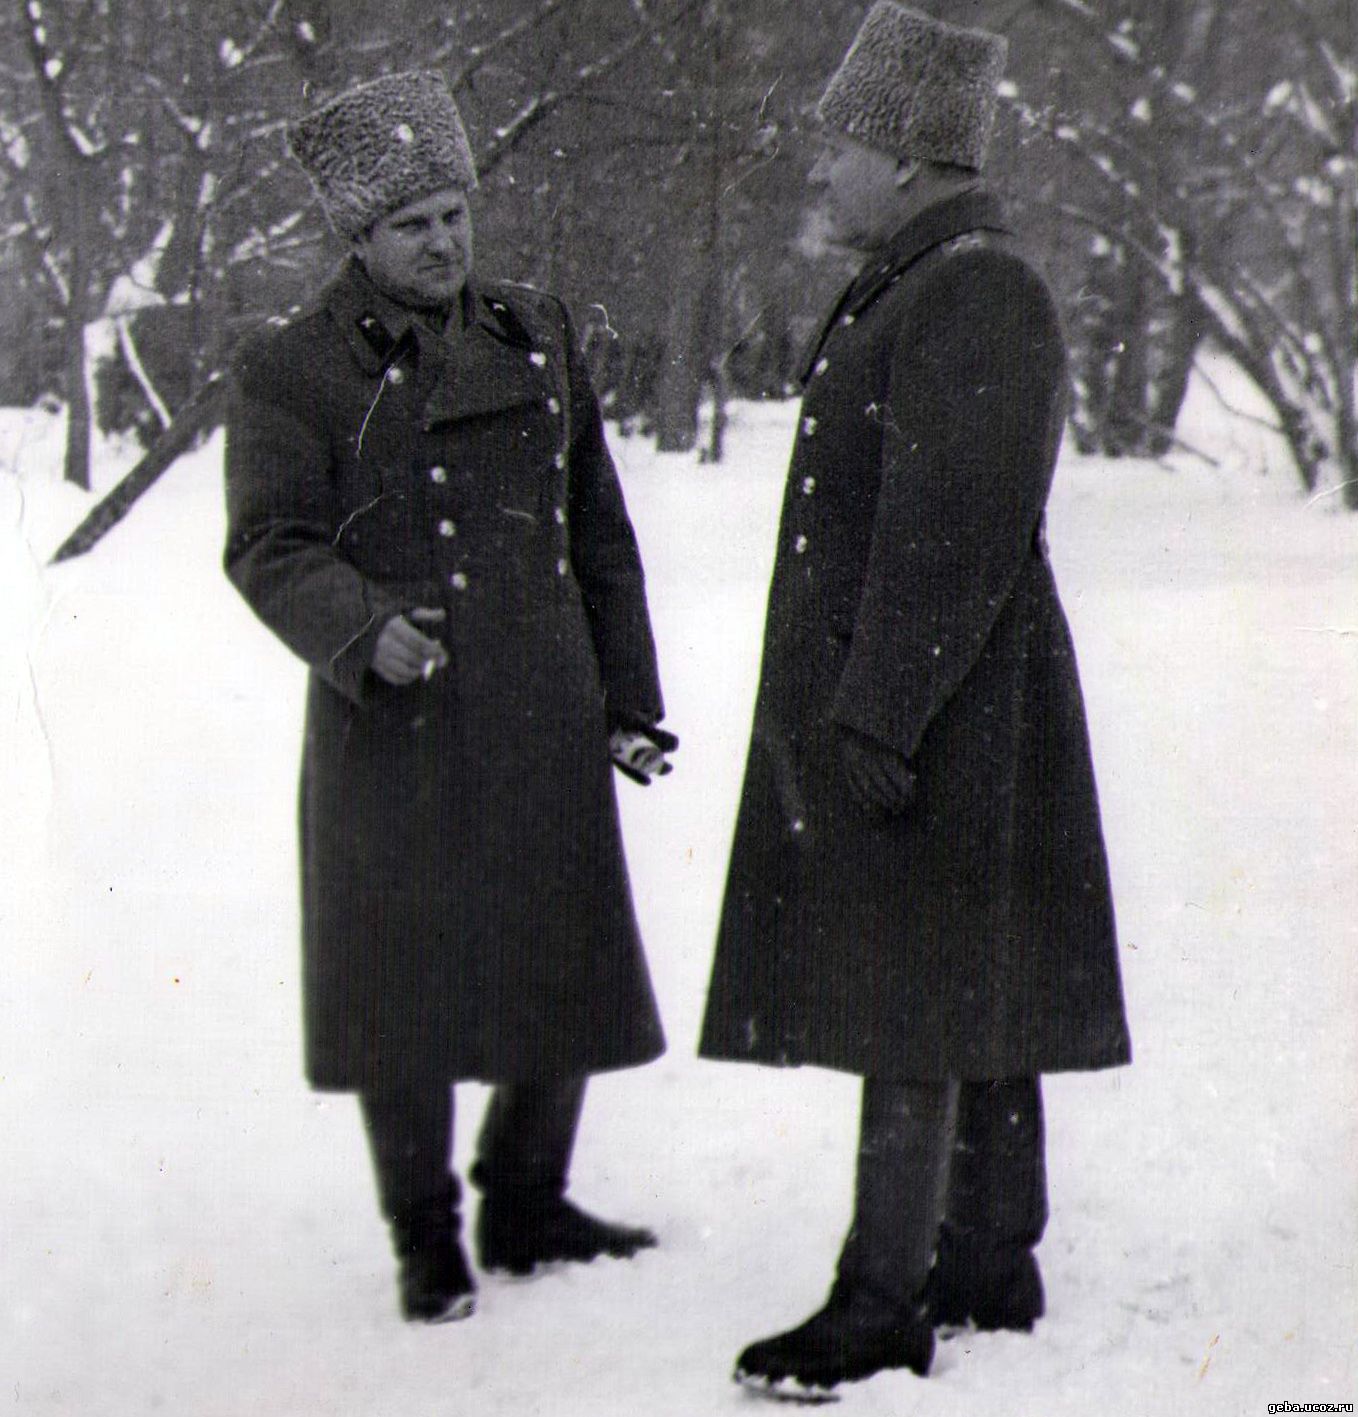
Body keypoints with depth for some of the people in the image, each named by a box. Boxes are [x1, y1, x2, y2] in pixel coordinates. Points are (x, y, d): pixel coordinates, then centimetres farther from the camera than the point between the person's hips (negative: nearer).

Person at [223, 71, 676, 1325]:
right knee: (402, 986, 1)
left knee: (564, 972, 10)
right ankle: (427, 1239, 18)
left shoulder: (538, 338, 13)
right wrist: (363, 629, -26)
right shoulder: (292, 371, -1)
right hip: (389, 732, -4)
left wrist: (629, 701, 14)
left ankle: (527, 1204, 29)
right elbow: (267, 547, -8)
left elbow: (600, 534, 17)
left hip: (544, 725, 4)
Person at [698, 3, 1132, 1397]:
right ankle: (992, 1269, 22)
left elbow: (951, 533, -23)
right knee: (967, 998, 14)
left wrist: (878, 717, -24)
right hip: (901, 708, 11)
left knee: (912, 1011, -6)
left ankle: (884, 1304, 0)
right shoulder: (918, 287, 16)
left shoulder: (972, 296, -17)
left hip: (927, 720, -11)